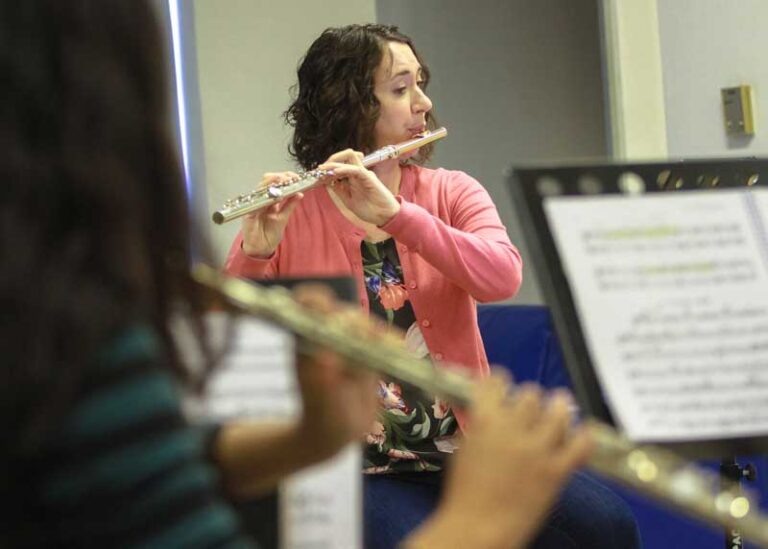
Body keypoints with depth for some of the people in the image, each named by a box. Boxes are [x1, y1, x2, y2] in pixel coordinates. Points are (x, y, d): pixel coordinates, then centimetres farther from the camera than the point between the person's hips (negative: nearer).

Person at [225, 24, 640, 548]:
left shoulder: (451, 192, 7)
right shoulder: (288, 216, 0)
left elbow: (503, 278, -14)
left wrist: (394, 214, -26)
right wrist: (254, 254, -29)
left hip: (466, 445, 3)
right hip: (356, 469, -3)